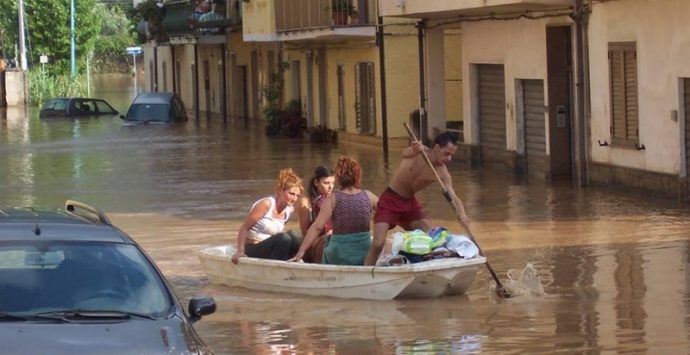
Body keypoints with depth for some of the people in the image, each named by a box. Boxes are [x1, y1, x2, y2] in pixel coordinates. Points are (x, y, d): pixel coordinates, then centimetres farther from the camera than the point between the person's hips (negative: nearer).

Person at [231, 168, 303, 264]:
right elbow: (244, 228, -12)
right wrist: (240, 251, -22)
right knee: (284, 238, -30)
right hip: (252, 251, -7)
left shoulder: (289, 209, 5)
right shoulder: (266, 204, -15)